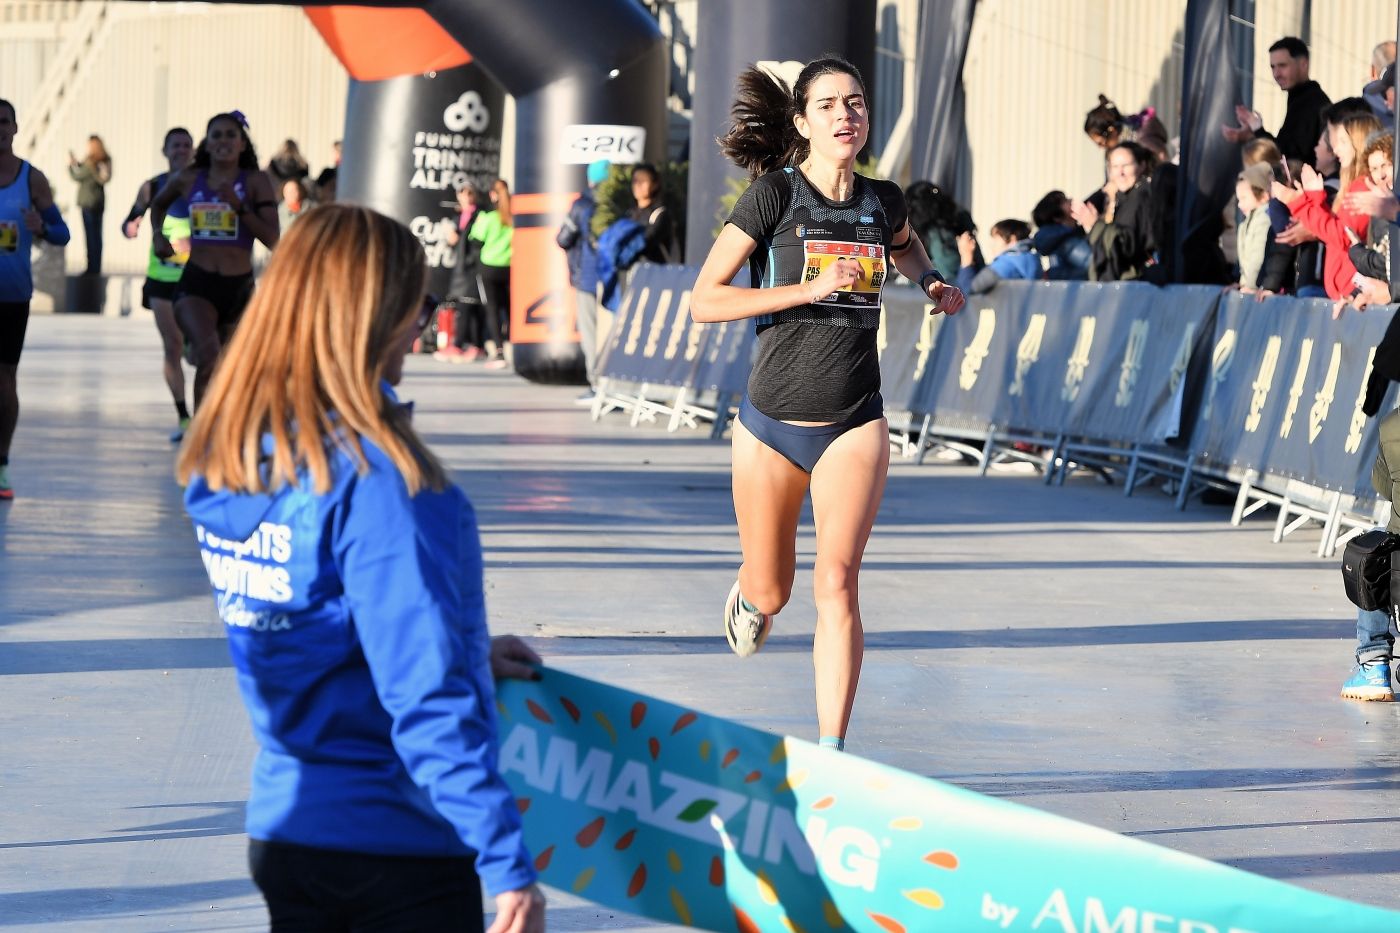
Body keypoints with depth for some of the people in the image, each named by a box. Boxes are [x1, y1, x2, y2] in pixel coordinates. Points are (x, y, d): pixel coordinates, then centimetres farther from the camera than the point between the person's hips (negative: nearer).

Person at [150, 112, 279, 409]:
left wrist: (239, 205, -18)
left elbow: (272, 239, -11)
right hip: (196, 284, -1)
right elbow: (158, 204, 28)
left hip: (239, 287, 1)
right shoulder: (188, 180, 4)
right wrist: (158, 235, 11)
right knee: (209, 357, -26)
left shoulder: (255, 182, -2)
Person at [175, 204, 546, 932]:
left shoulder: (218, 461, 2)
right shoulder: (375, 476, -21)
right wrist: (506, 860, -20)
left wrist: (466, 653, 25)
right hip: (402, 845, -7)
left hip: (281, 826, 7)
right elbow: (426, 695, -23)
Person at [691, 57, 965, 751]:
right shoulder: (774, 195, -9)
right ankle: (747, 601, 51)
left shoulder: (882, 201, 3)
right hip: (772, 425, -1)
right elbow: (704, 301, -13)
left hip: (854, 426, 1)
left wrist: (933, 283, 11)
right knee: (770, 592, 12)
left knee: (836, 584, -14)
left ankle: (829, 757, -13)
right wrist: (809, 288, -20)